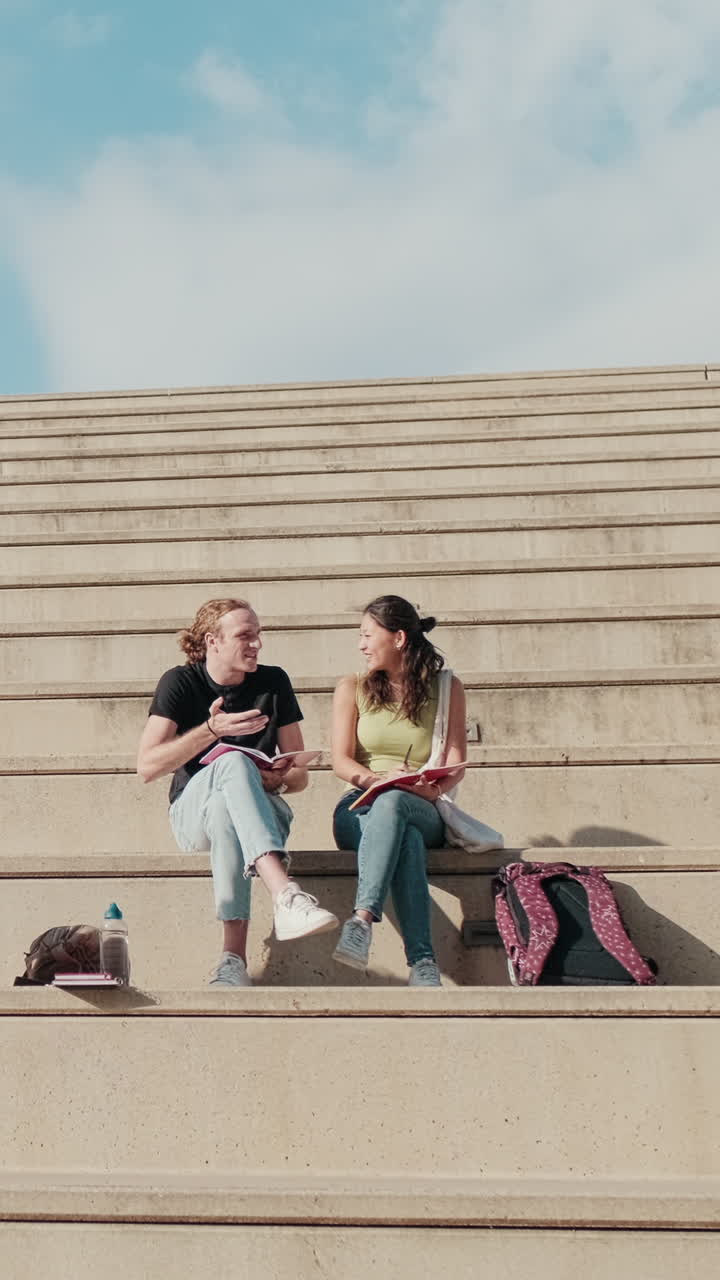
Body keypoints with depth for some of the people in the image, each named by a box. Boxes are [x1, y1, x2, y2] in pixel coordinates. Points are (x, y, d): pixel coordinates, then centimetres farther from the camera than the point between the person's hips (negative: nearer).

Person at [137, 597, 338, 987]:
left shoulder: (273, 683, 6)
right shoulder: (180, 682, 0)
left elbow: (300, 775, 9)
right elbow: (146, 767, -10)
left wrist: (278, 780, -15)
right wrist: (211, 729, -20)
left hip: (261, 809, 2)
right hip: (192, 812, -1)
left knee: (225, 808, -37)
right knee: (232, 761, -35)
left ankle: (233, 957, -44)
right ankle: (286, 897, -53)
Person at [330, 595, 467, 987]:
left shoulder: (446, 688, 11)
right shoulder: (352, 688, 12)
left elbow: (455, 764, 2)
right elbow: (341, 761, 0)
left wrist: (435, 788, -21)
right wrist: (377, 777, -22)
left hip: (422, 811, 0)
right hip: (360, 810, 0)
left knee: (392, 803, -39)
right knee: (404, 835, -38)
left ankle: (363, 919, -54)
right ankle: (422, 961, -49)